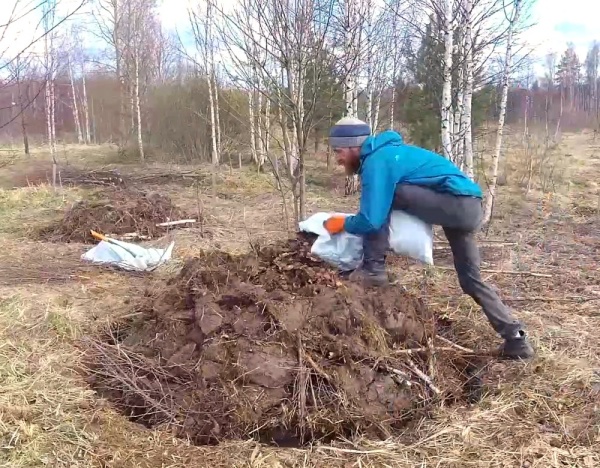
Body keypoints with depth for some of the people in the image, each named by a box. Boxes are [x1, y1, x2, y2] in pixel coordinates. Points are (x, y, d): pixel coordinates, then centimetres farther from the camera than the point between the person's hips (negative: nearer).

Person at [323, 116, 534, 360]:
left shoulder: (376, 162, -13)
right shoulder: (385, 152, 17)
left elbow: (371, 220, -19)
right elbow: (381, 212, 28)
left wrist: (343, 223, -1)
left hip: (457, 204, -10)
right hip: (469, 208, 10)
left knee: (385, 194, -16)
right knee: (471, 279, 17)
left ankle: (373, 270, -10)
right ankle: (516, 340, 20)